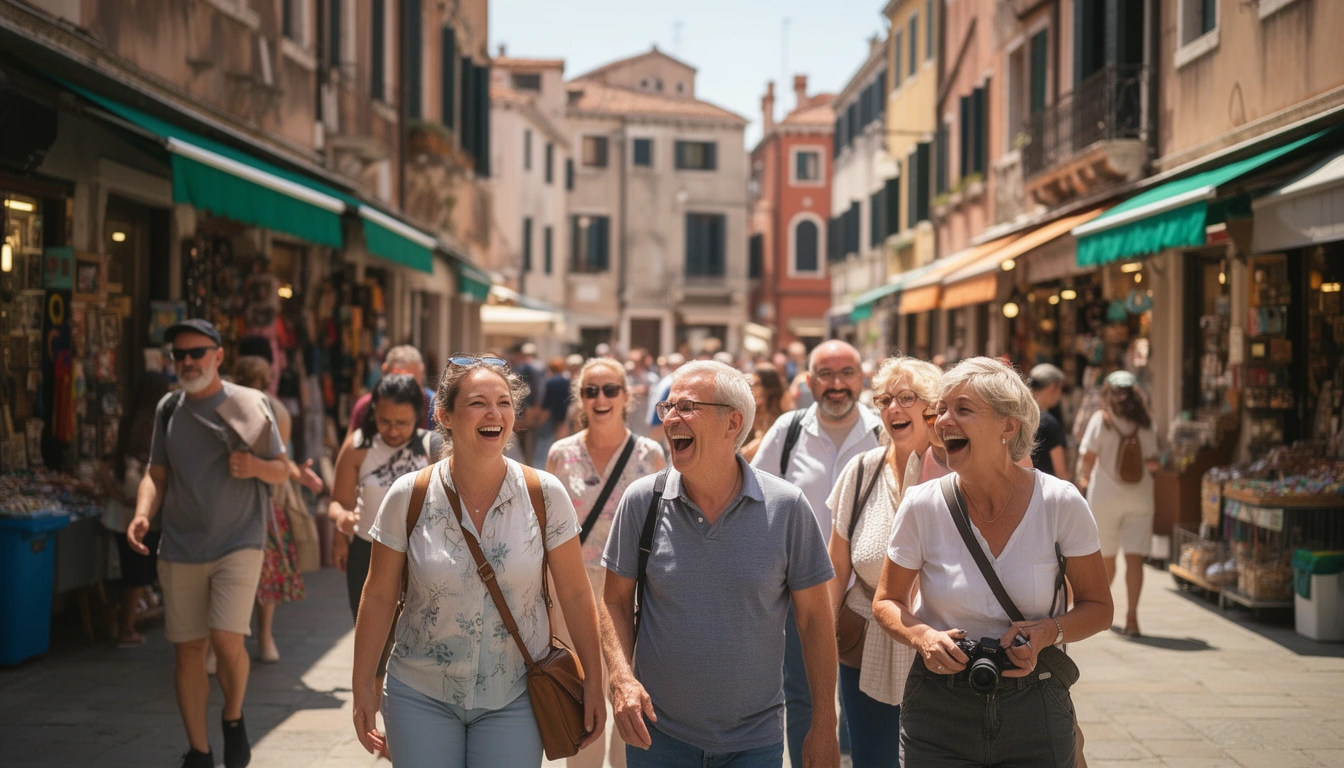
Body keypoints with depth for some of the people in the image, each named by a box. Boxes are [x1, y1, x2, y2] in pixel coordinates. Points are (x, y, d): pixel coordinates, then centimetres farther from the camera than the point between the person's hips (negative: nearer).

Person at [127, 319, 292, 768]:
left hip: (238, 544, -4)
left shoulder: (249, 404, -2)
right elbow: (157, 474, 12)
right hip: (180, 551, 4)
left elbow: (282, 471, 3)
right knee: (187, 650, 6)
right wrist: (142, 514, -7)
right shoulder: (169, 408, 9)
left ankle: (233, 720, 12)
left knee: (226, 640, -17)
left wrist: (255, 466, -19)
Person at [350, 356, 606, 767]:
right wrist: (363, 685, 3)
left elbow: (576, 595, -2)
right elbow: (379, 596, 1)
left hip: (513, 699, 0)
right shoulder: (408, 497, -7)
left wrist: (594, 682, 0)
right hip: (420, 696, 0)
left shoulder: (545, 495, -8)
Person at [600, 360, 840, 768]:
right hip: (657, 733, 1)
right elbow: (616, 601, 4)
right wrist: (622, 679, -13)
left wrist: (824, 726, -1)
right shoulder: (642, 500, -5)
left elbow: (814, 618, -2)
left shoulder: (786, 507, -9)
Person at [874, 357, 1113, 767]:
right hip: (938, 713, 0)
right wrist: (920, 636, -15)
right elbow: (887, 601, 5)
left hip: (1035, 715, 0)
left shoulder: (1060, 504, -10)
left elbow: (1097, 606, 2)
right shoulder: (922, 506, -8)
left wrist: (1048, 632, -18)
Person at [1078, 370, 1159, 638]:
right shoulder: (1145, 423, 0)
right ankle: (1131, 615, -11)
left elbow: (1089, 457, -10)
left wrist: (1086, 478, 7)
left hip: (1106, 494, -1)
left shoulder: (1101, 420, -7)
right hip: (1139, 495, 1)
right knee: (1134, 557, -3)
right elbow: (1153, 462, 2)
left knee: (1106, 556, 13)